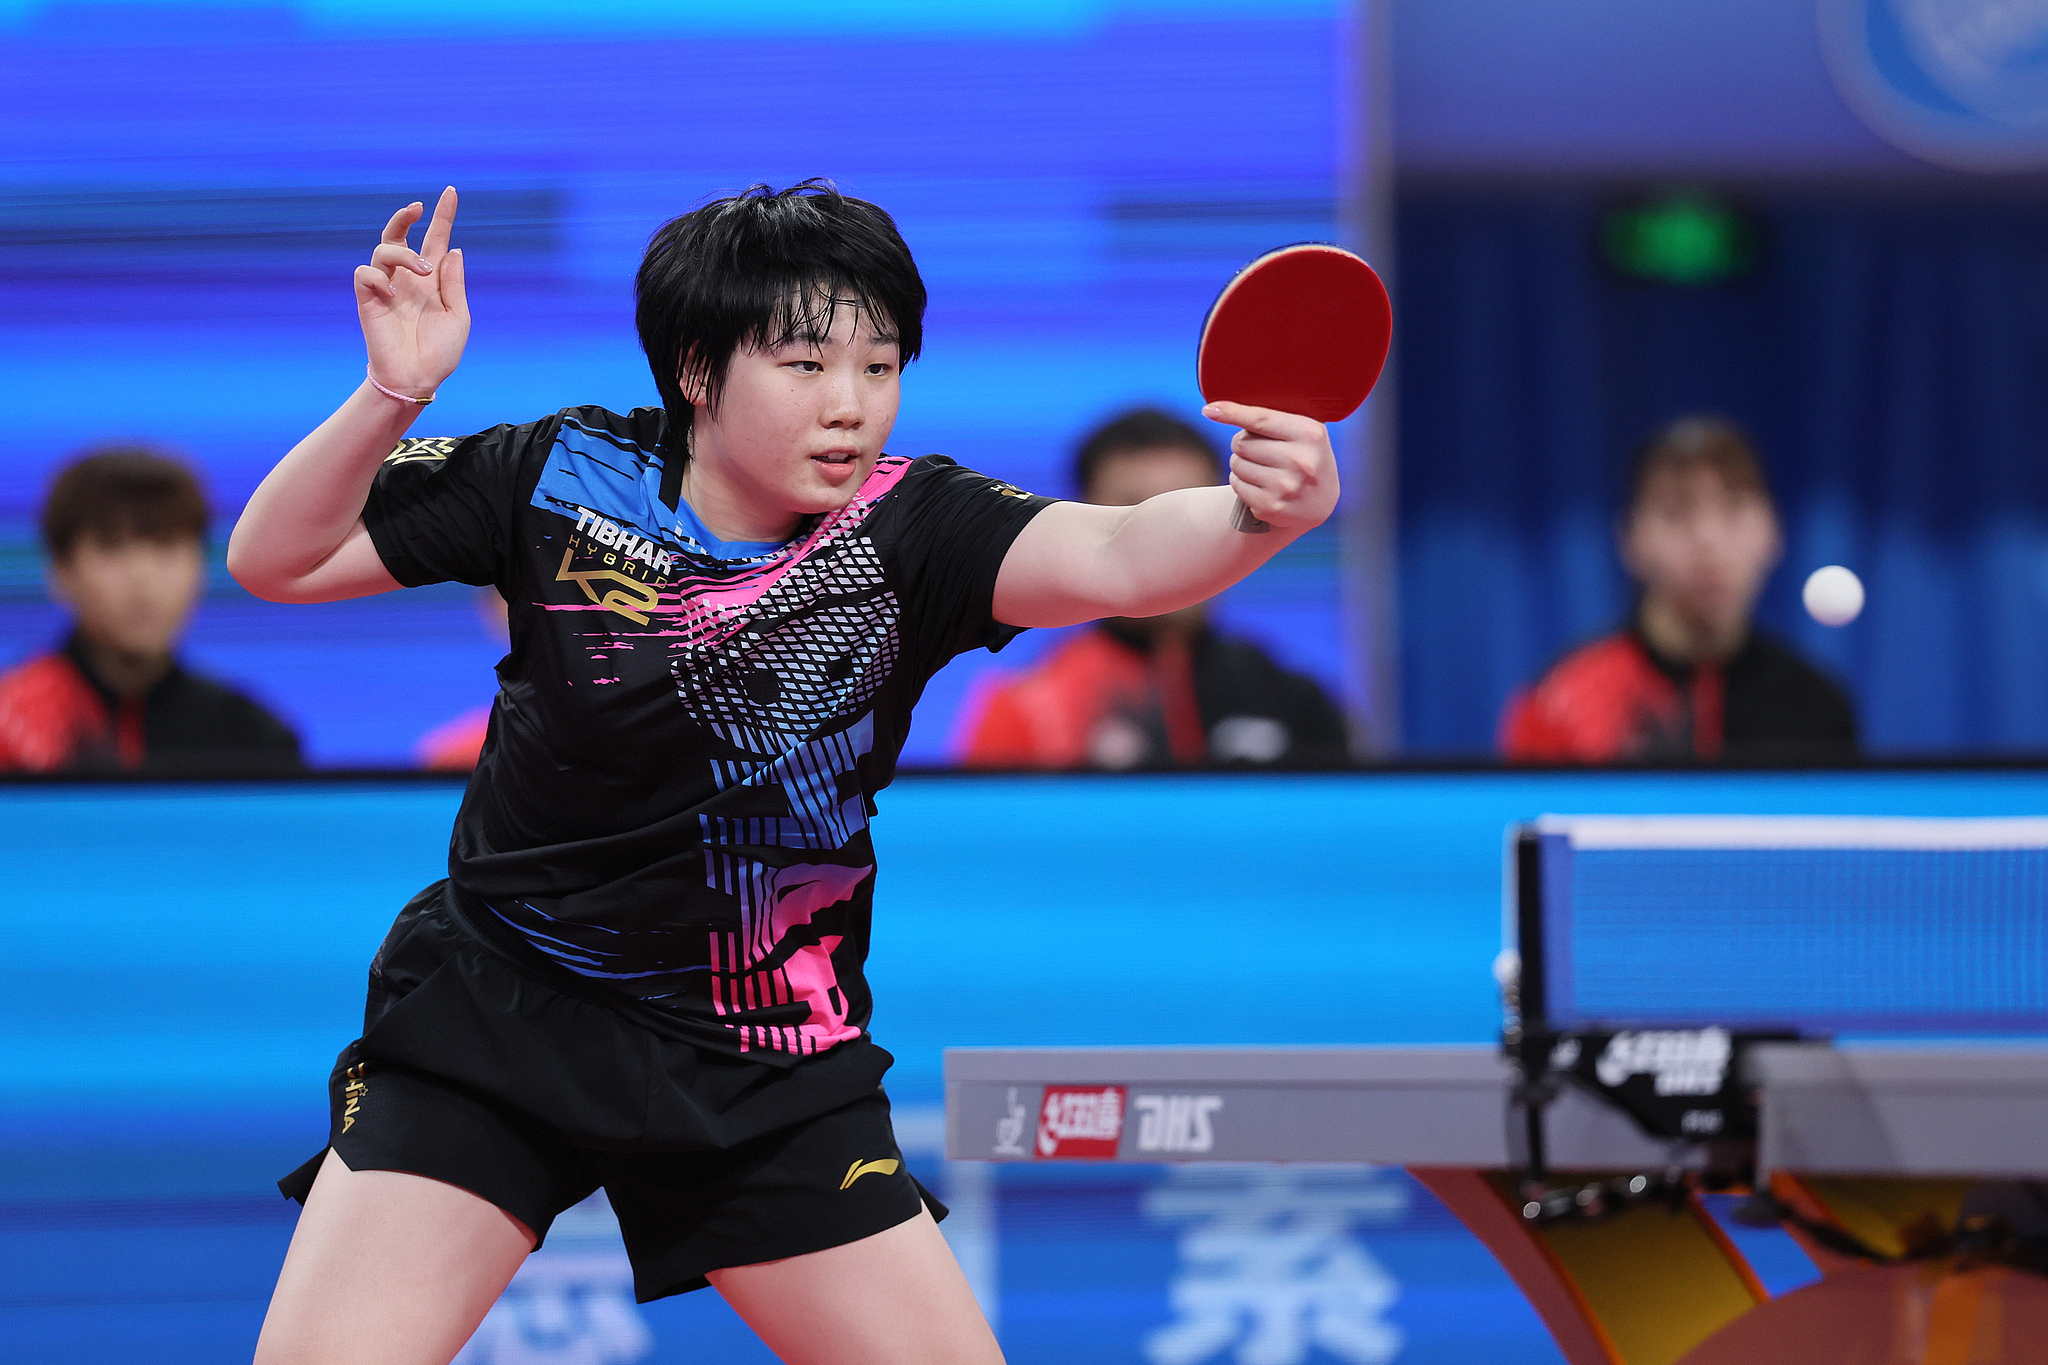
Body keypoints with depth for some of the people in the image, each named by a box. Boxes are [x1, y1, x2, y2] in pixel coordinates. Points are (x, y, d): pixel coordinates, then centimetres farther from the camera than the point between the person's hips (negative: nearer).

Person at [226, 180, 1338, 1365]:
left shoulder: (908, 531, -13)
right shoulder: (563, 476, -11)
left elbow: (1113, 556, -31)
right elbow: (277, 560, -4)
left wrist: (1262, 513, -52)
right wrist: (393, 394, -21)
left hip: (760, 1075, 1)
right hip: (497, 1006, -1)